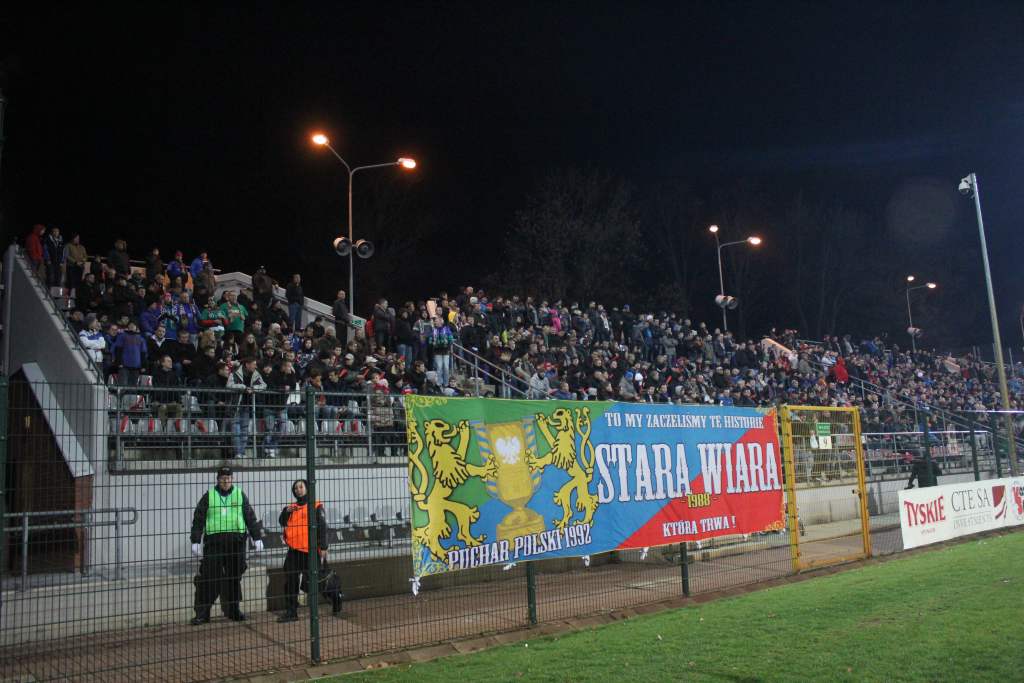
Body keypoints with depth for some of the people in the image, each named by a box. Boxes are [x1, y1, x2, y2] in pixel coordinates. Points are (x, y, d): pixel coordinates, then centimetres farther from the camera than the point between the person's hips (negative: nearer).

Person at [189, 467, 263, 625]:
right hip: (214, 541, -2)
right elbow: (198, 519, 4)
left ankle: (233, 609, 20)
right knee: (208, 578, -4)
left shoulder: (240, 495, 9)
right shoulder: (209, 496, 5)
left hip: (236, 541, 2)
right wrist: (196, 541, -3)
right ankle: (201, 613, 3)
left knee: (234, 577, 8)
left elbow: (250, 517, 11)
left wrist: (257, 538, 7)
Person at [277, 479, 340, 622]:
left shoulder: (316, 506, -2)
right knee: (290, 581, 5)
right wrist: (286, 511, -15)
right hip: (294, 551, 6)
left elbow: (322, 527, -7)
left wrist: (323, 547, -13)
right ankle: (291, 612, 13)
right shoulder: (292, 507, 15)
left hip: (310, 551, -6)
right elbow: (282, 522, 4)